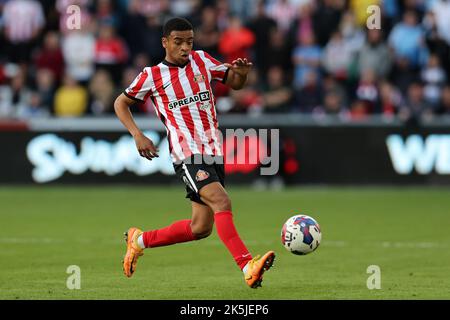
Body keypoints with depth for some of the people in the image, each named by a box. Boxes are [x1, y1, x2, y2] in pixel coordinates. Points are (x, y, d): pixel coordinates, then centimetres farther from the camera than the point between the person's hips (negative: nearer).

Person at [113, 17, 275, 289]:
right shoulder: (152, 75, 1)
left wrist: (241, 72, -4)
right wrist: (138, 136, -2)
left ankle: (139, 240, 25)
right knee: (221, 201, -27)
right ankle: (248, 267, -36)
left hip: (214, 153, 6)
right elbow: (121, 103, 12)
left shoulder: (201, 61, 11)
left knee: (201, 228, 7)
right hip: (187, 154, -6)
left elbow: (235, 83, 21)